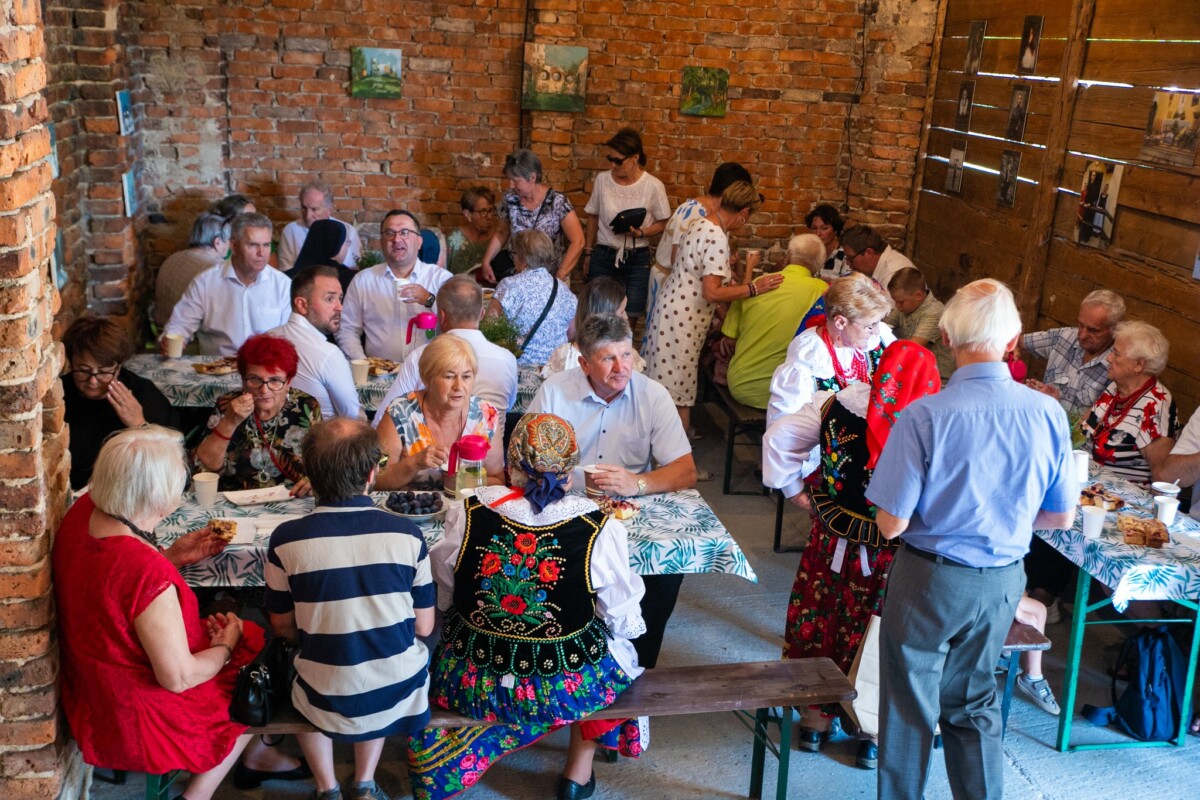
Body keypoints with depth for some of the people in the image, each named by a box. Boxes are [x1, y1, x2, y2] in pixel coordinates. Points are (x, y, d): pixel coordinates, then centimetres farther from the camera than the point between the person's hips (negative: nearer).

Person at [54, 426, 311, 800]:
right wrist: (226, 646, -9)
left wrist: (173, 556, 0)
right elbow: (179, 678, -26)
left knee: (248, 635, 20)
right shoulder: (149, 573, -38)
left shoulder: (83, 509, -13)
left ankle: (257, 755, 41)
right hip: (137, 720, -8)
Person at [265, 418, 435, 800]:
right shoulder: (406, 535, -14)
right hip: (399, 695, 1)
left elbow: (283, 627, -1)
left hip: (327, 702, 0)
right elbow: (424, 627, -3)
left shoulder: (286, 540, -16)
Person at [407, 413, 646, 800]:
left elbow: (443, 596, -1)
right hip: (567, 688, -1)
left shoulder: (468, 514, -15)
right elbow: (621, 619, -8)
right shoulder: (600, 529, -20)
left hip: (471, 685, 2)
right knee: (615, 644, 32)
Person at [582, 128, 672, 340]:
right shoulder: (602, 180, -2)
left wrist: (641, 232, -21)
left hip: (637, 259, -2)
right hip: (603, 256, 2)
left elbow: (663, 223, -2)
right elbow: (593, 218, 9)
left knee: (631, 315, 0)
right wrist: (587, 253, 13)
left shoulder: (653, 186, -10)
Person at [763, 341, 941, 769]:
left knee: (820, 620, 19)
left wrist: (793, 488, 4)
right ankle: (872, 734, 26)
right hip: (894, 555, -1)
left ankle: (816, 717, 32)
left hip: (836, 542, 2)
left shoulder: (839, 404, -6)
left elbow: (778, 437, -4)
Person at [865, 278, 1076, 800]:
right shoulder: (1048, 414, -11)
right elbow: (1061, 517, 1)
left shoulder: (924, 416, -24)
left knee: (911, 706, 14)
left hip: (930, 580, -4)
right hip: (1003, 582, 4)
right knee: (975, 702, 23)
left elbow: (891, 524, -19)